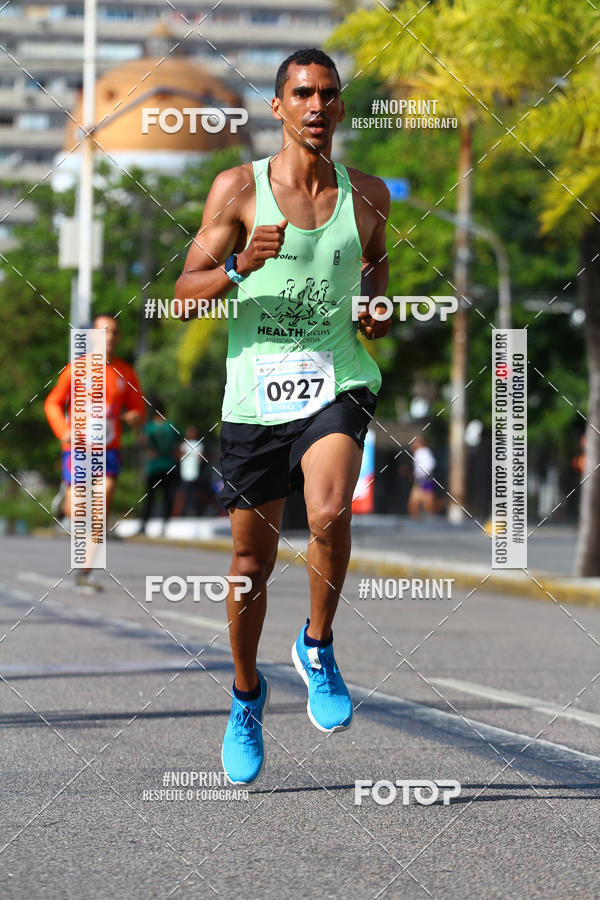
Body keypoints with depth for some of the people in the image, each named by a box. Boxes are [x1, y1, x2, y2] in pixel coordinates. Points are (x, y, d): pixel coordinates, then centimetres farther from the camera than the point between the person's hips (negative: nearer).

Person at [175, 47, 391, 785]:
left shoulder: (367, 195, 5)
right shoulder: (238, 188, -2)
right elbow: (185, 291, -3)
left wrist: (378, 308, 3)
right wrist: (239, 266, -22)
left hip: (335, 382, 0)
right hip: (254, 391, 0)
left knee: (330, 514, -28)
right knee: (252, 561, 8)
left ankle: (317, 650, -2)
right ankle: (246, 695, 32)